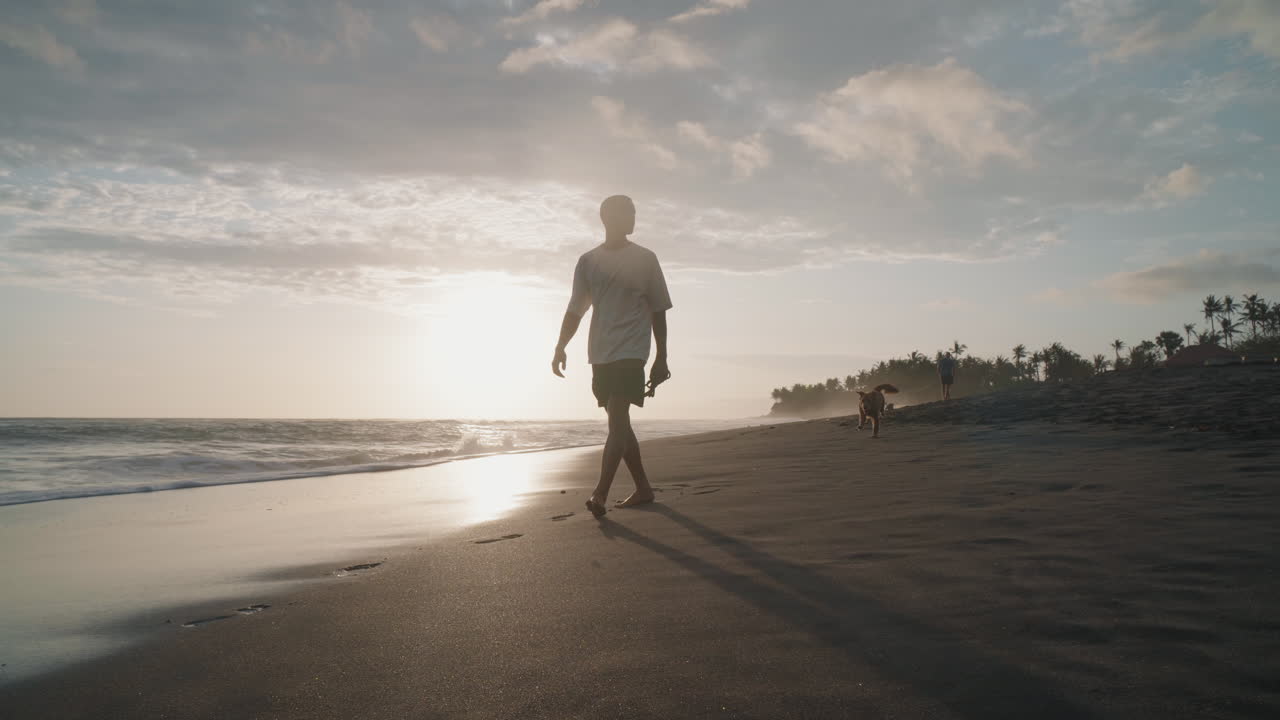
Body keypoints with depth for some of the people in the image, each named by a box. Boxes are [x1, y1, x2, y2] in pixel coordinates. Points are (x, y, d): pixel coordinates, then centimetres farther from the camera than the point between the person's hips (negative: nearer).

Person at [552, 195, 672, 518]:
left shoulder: (645, 259, 4)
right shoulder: (588, 261, 9)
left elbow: (658, 311, 5)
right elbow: (575, 309, 12)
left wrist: (661, 359, 1)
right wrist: (561, 346, -1)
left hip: (631, 352, -4)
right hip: (600, 354, 4)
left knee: (617, 420, -16)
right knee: (619, 423, 10)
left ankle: (600, 494, -21)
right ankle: (643, 488, 22)